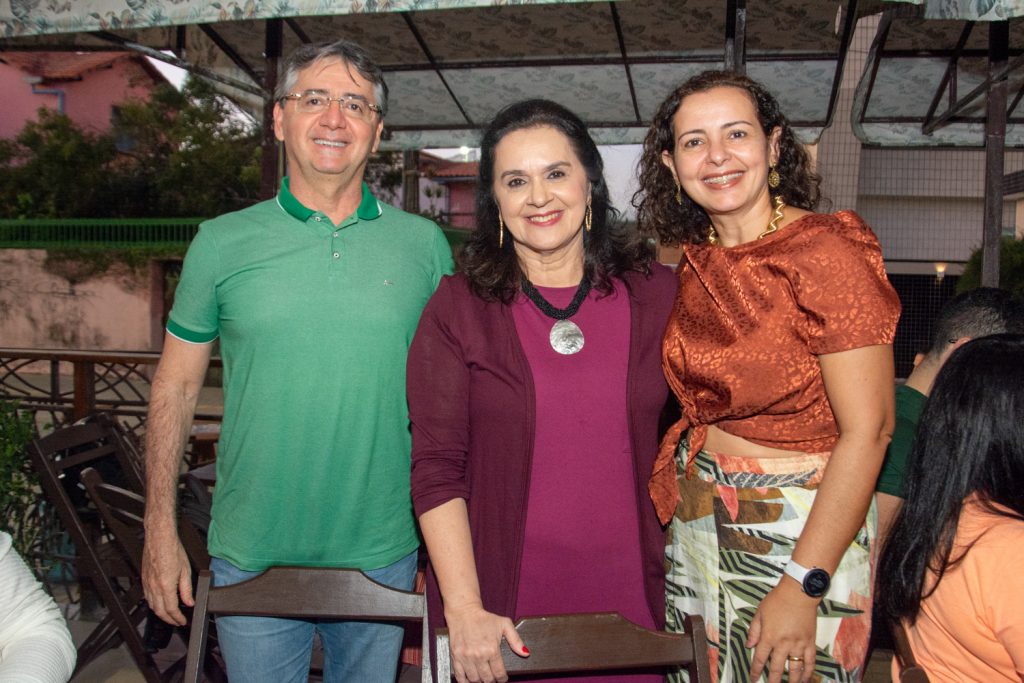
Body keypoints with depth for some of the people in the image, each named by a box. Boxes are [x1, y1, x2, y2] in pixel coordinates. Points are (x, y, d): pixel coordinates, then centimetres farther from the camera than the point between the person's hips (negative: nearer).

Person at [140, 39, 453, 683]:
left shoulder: (425, 244, -1)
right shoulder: (222, 243, -2)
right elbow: (176, 389, 4)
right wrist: (161, 530, 0)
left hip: (382, 555, 1)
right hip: (251, 557, 0)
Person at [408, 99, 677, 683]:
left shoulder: (657, 294, 0)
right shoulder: (457, 309, -6)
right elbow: (437, 469, -8)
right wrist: (465, 610, -14)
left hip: (629, 596, 2)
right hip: (501, 600, -1)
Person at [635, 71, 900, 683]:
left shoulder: (827, 250, -16)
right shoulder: (696, 260, 4)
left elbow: (868, 431, -19)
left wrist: (803, 586, -21)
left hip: (801, 532, -6)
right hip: (697, 523, 6)